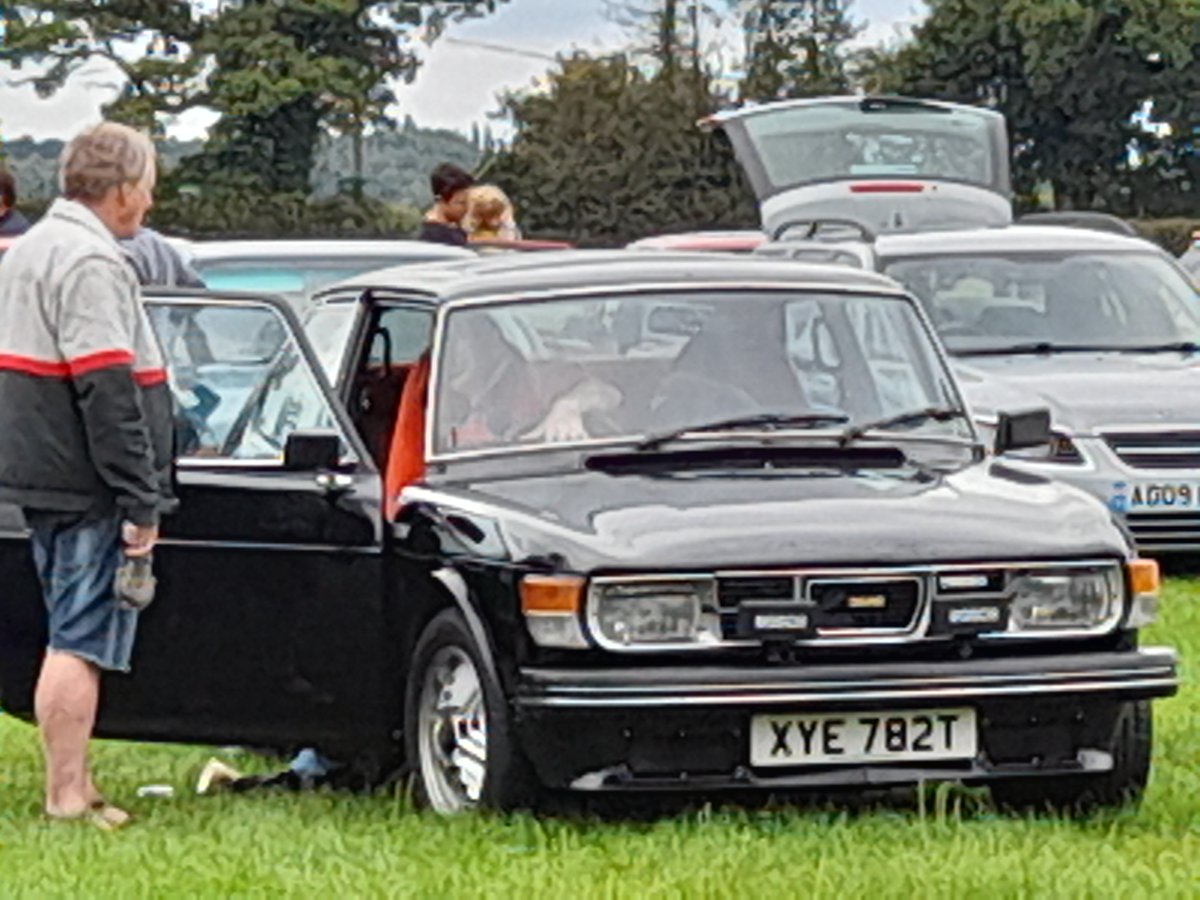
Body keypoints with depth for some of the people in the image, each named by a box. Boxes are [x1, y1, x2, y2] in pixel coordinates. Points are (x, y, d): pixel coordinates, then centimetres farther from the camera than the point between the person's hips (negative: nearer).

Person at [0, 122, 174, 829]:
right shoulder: (90, 262, -16)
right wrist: (141, 502, -21)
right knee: (82, 643, -7)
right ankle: (67, 798, -6)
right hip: (88, 487, -10)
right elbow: (108, 391, -22)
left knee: (72, 637, 16)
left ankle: (76, 786, 21)